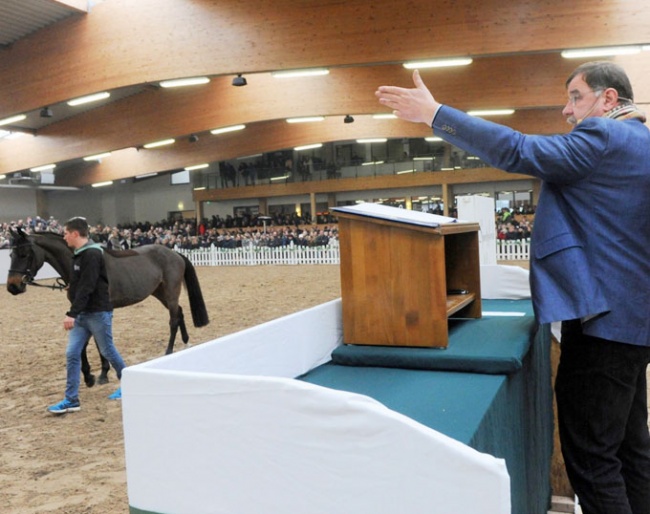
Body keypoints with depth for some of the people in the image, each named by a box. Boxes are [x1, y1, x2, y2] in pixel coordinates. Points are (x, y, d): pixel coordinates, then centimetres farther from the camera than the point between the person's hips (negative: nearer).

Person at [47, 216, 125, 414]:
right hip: (81, 314, 9)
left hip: (98, 313, -9)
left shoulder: (92, 254, -19)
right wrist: (74, 313, 19)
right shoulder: (79, 255, 11)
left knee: (107, 351, 6)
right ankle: (71, 400, 7)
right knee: (72, 354, 2)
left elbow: (86, 288, -25)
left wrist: (71, 314, -27)